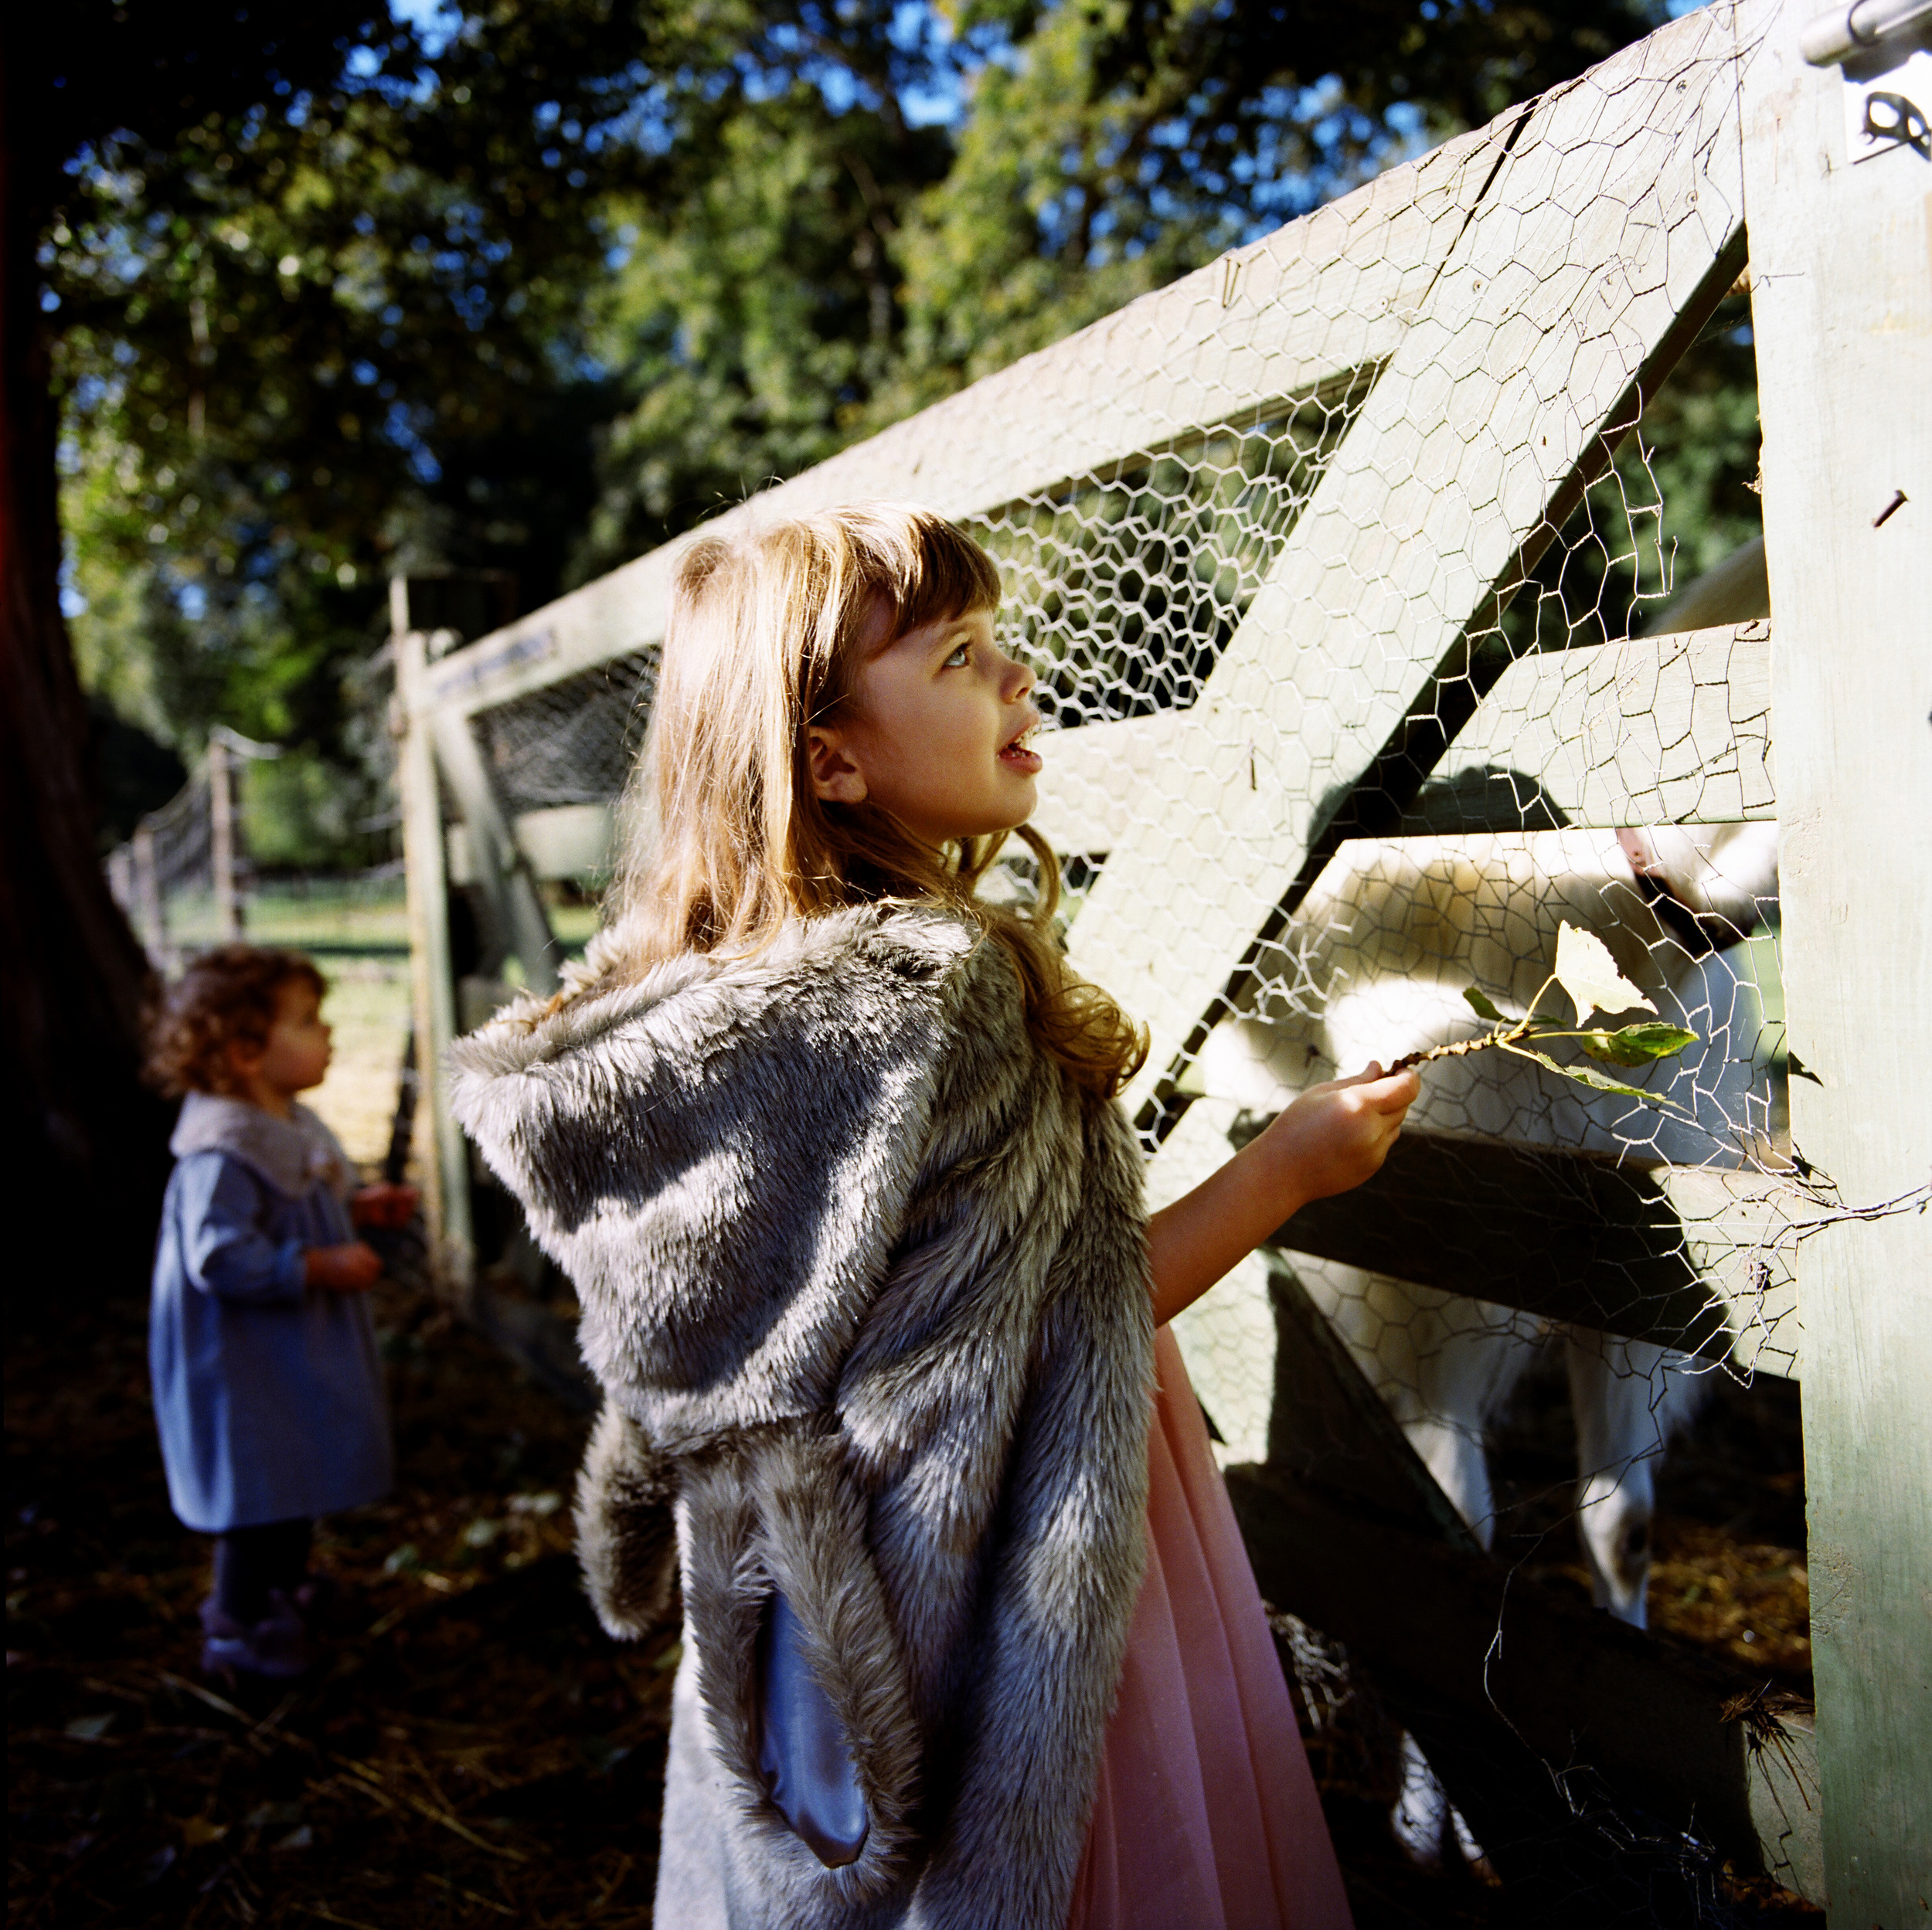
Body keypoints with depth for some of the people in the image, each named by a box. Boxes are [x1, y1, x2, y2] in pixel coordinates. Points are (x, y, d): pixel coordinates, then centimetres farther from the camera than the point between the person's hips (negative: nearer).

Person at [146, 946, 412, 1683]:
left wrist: (361, 1206, 5)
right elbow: (221, 1257, -33)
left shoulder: (291, 1126, 4)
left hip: (301, 1353, 10)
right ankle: (238, 1630, 21)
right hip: (247, 1366, -10)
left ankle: (285, 1592, 44)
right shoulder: (222, 1153, -28)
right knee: (259, 1495, 3)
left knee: (300, 1480, 24)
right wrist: (322, 1266, -29)